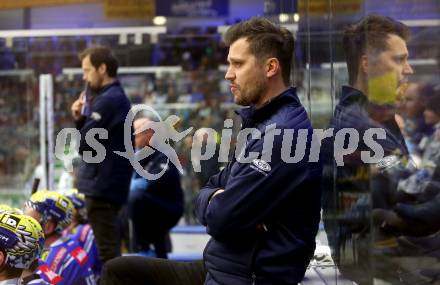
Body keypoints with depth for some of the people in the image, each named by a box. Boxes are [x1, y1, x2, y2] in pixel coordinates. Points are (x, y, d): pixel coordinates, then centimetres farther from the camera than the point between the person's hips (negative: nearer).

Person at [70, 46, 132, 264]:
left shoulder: (107, 100, -16)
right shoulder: (116, 97, 16)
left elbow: (84, 144, -17)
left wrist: (83, 115, 2)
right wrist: (80, 118, 2)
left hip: (101, 185, -10)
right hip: (107, 183, 10)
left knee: (107, 252, -8)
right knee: (110, 248, 16)